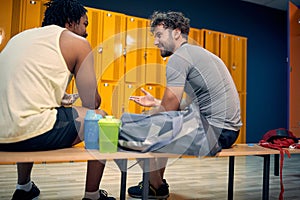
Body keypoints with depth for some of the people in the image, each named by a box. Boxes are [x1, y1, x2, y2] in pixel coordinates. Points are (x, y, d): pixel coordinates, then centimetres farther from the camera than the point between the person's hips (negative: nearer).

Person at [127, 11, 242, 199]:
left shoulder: (178, 58, -12)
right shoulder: (197, 52, 19)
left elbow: (168, 110, -14)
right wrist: (156, 102, 20)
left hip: (214, 131, -11)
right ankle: (157, 181, 32)